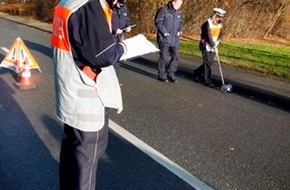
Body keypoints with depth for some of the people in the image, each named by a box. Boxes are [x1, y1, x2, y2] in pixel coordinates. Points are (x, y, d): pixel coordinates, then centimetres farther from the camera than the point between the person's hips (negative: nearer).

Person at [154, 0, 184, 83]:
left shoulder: (178, 13, 13)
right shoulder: (163, 10, -6)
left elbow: (181, 22, 21)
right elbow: (158, 22, -10)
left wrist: (180, 30, 0)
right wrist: (165, 32, -15)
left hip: (175, 40, 6)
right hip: (164, 38, -6)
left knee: (176, 57, 3)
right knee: (163, 57, 2)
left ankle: (171, 74, 16)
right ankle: (161, 75, 13)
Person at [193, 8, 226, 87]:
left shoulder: (219, 24, 7)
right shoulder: (207, 23, -17)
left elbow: (221, 34, 5)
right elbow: (208, 35, -21)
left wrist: (218, 41, -13)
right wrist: (213, 45, -22)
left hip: (214, 46, 7)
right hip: (206, 46, -7)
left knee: (210, 62, 10)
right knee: (207, 63, -6)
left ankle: (197, 73, 31)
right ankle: (207, 80, 1)